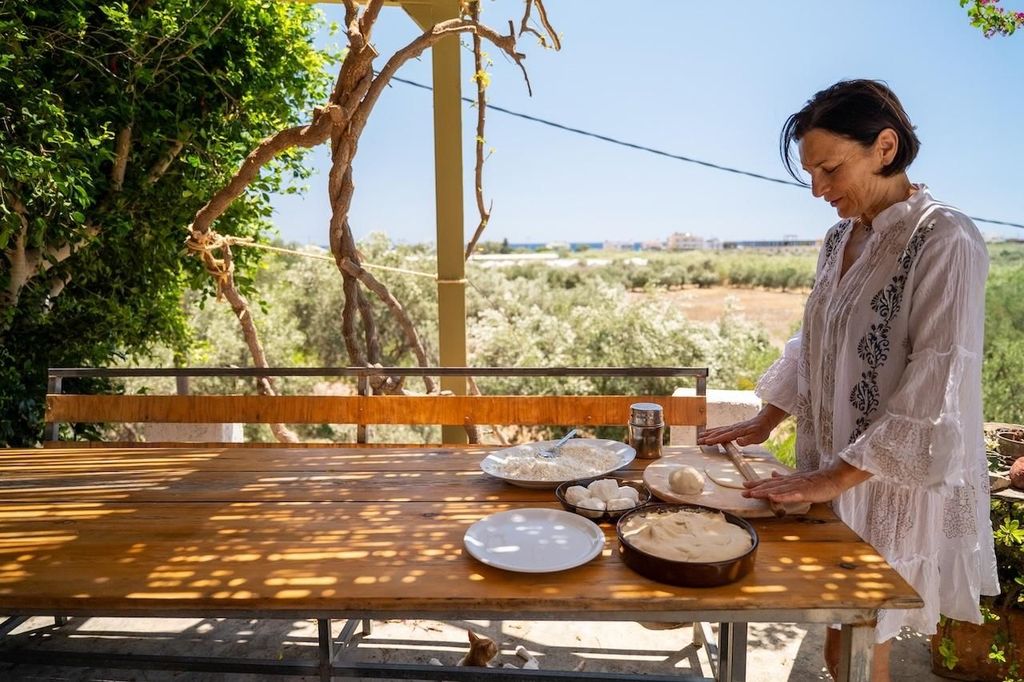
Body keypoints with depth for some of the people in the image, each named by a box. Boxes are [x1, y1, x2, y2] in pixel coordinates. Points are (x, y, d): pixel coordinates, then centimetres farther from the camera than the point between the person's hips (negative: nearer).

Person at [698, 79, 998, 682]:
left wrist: (838, 477, -22)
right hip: (832, 474, 6)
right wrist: (766, 421, 9)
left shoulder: (945, 240, -15)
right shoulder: (841, 238, 7)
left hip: (895, 484, -6)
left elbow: (939, 385, -21)